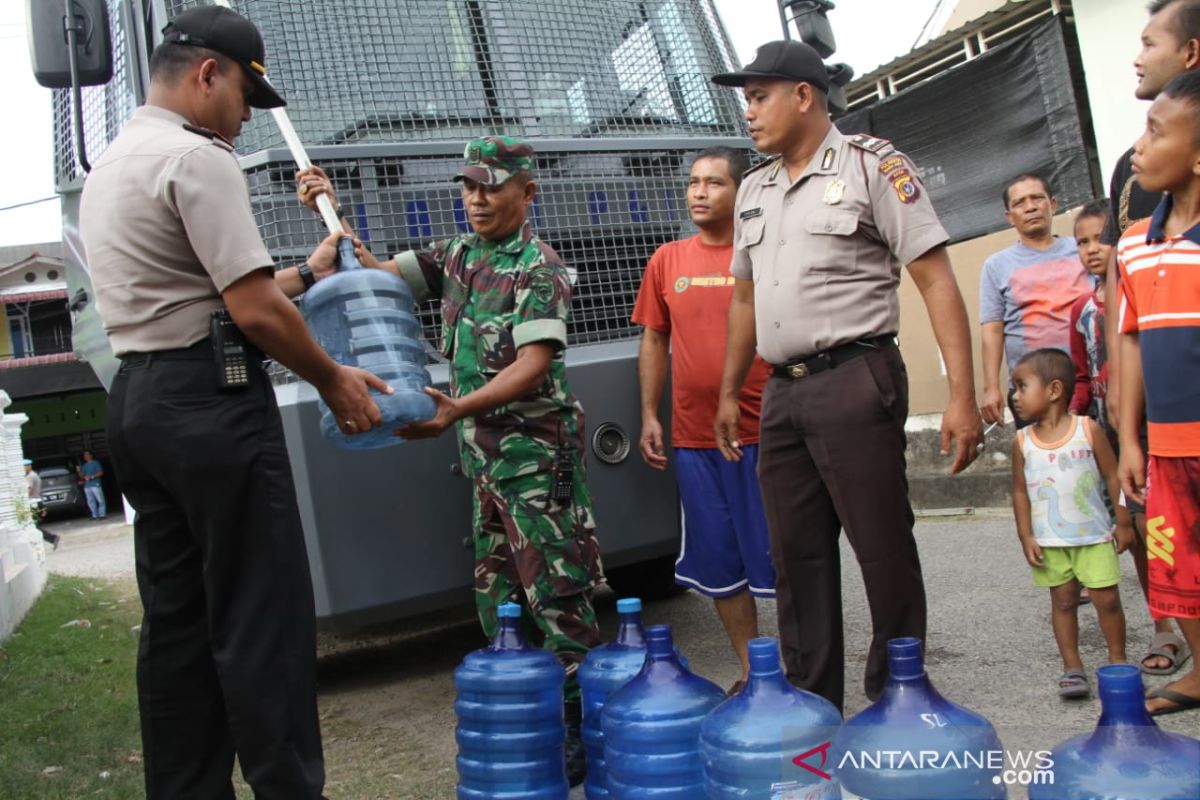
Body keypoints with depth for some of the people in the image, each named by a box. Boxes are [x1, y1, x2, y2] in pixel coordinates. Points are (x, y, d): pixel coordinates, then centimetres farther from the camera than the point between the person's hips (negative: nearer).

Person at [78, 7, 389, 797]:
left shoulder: (108, 167, 18)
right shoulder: (196, 158, -12)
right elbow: (253, 310, -18)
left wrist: (306, 273, 27)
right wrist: (333, 379, -4)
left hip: (137, 397, 10)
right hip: (209, 400, -10)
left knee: (176, 617, 13)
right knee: (261, 620, -4)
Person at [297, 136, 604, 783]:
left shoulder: (539, 267, -10)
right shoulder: (457, 256, 13)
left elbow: (533, 365, -20)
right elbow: (377, 274, 15)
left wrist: (457, 409, -31)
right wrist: (333, 215, 0)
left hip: (536, 450, -8)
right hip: (486, 453, 8)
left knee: (559, 595, -4)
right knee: (496, 593, 14)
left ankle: (578, 735, 3)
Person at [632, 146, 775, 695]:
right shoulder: (667, 261, 10)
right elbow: (654, 341, 14)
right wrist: (649, 416, 7)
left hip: (762, 433, -4)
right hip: (693, 438, 4)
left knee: (777, 554, 2)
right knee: (718, 562, 10)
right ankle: (750, 670, 25)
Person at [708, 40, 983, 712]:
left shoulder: (872, 165, -3)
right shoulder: (755, 189, 17)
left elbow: (936, 279, -8)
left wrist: (963, 396, -15)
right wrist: (729, 393, 22)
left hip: (855, 382, -7)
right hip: (782, 392, 7)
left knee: (885, 550, -1)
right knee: (796, 556, 10)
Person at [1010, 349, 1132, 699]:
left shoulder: (1088, 429, -8)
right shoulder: (1023, 441, -2)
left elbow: (1113, 476, -3)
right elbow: (1020, 491, 1)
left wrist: (1124, 522, -3)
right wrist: (1026, 537, -4)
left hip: (1094, 536, -2)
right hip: (1049, 542, 2)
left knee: (1107, 599, 2)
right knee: (1063, 601, 7)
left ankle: (1118, 661, 19)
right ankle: (1072, 667, 16)